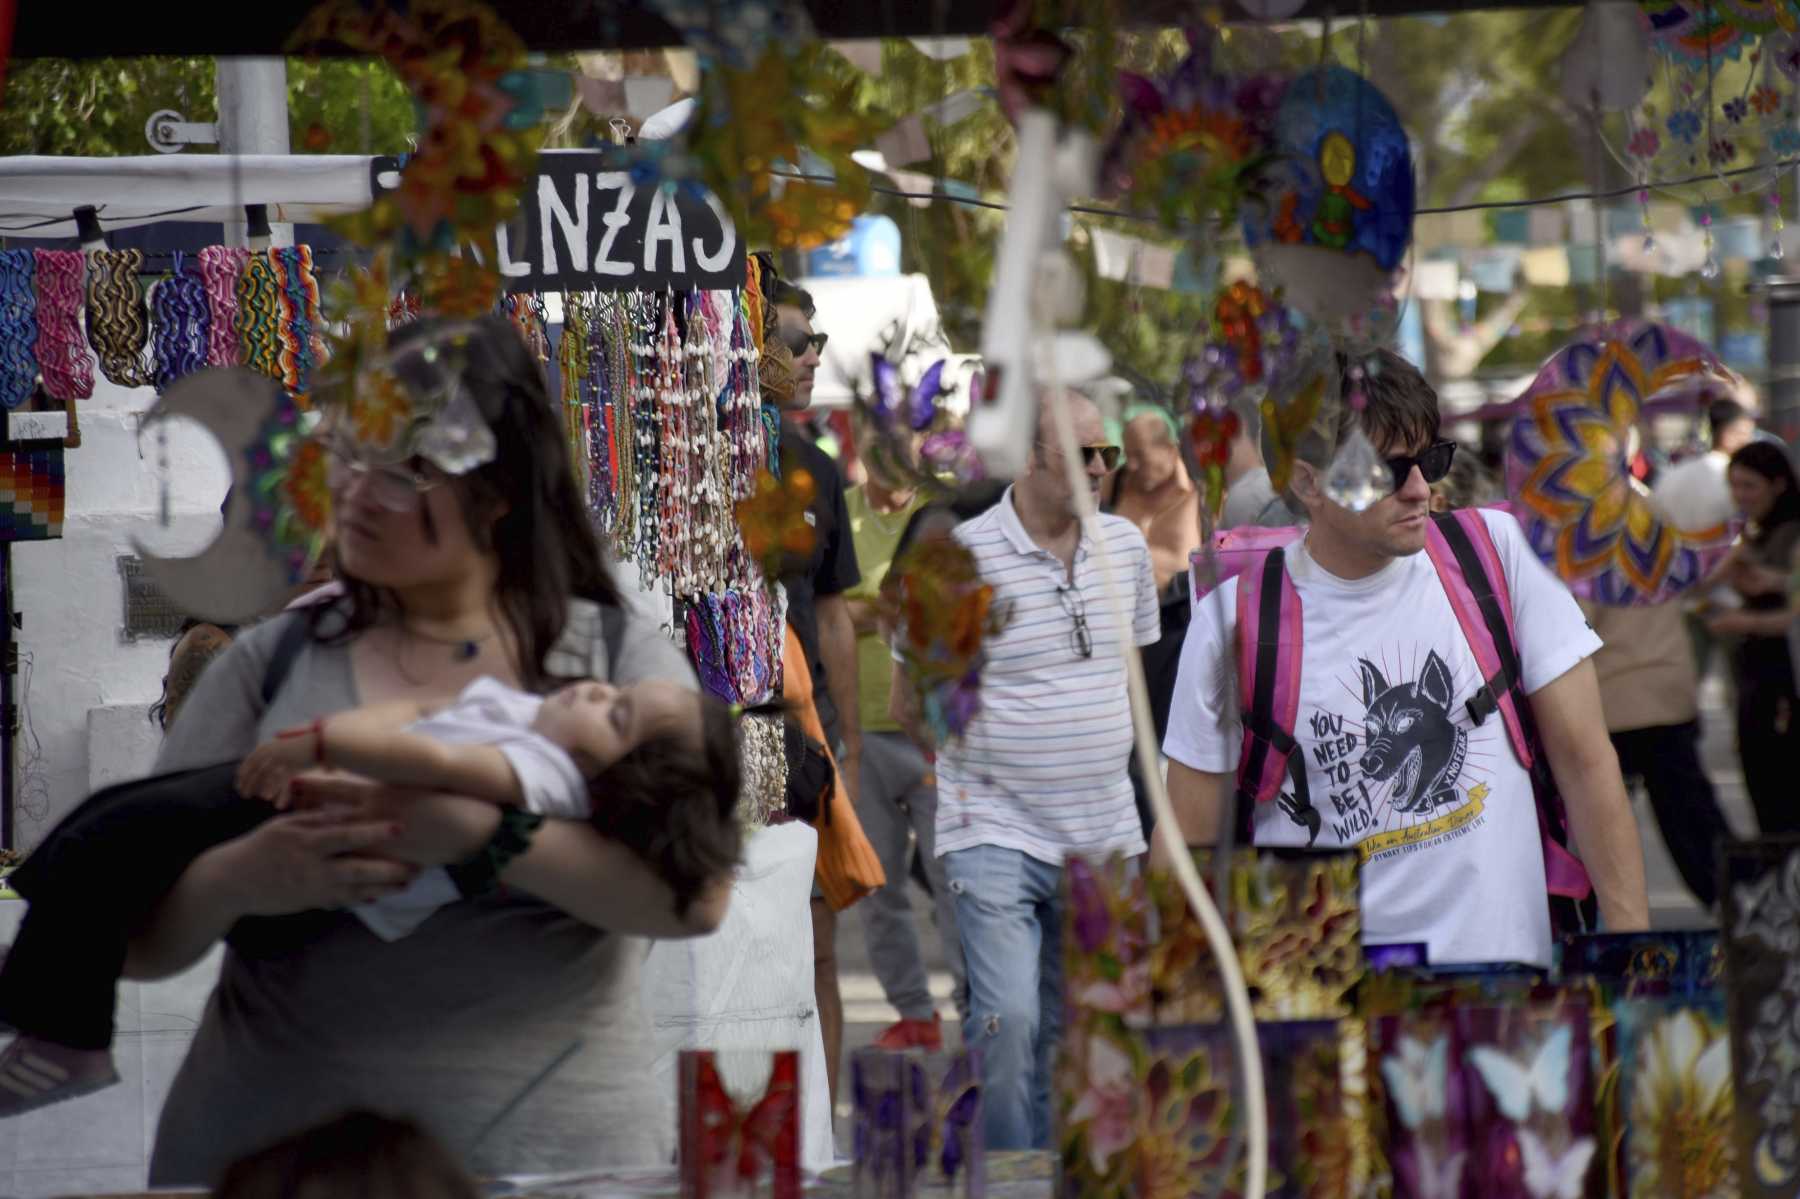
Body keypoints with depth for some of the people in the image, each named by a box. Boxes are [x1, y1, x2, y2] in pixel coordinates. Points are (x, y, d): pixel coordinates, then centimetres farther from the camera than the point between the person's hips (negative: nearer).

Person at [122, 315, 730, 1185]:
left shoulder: (619, 654, 3)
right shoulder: (273, 663, 6)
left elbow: (697, 893, -11)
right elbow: (133, 938, 2)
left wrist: (487, 837, -25)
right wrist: (234, 882, -19)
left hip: (551, 1147, -1)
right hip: (270, 1150, 1)